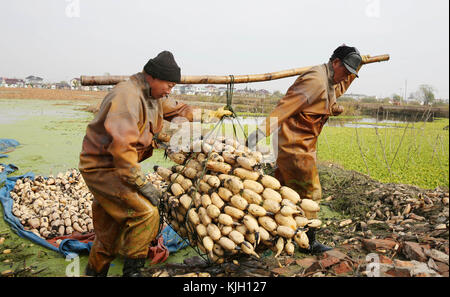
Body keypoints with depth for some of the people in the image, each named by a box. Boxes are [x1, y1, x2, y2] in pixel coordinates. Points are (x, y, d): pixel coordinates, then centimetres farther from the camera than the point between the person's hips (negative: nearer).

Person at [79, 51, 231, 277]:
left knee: (111, 231, 19)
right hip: (101, 167, -10)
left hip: (117, 166, 10)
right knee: (146, 212, -20)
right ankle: (132, 271, -3)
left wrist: (213, 114, 31)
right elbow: (121, 145, -33)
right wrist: (141, 183, -29)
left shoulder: (155, 97, 8)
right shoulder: (127, 96, -25)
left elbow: (179, 110, 25)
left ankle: (95, 271, 38)